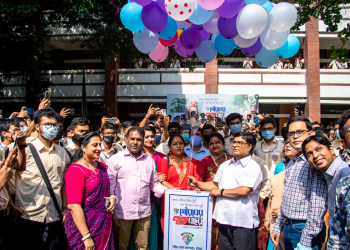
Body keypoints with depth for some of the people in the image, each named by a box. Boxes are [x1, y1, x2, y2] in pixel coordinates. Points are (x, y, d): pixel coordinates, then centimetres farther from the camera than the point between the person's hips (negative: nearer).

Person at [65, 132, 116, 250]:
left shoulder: (102, 167, 9)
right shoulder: (76, 170, -14)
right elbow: (74, 206, -19)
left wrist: (112, 198, 1)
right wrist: (86, 237, -22)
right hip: (84, 228, -7)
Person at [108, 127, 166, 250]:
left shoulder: (149, 160, 12)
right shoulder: (115, 159, 0)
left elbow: (155, 184, 15)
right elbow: (109, 187, -1)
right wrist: (112, 211, -6)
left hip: (144, 213, 3)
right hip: (122, 213, -3)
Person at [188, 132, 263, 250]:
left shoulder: (253, 167, -9)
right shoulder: (225, 165, 12)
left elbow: (244, 191, -20)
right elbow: (215, 184, 22)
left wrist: (220, 192, -10)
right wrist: (198, 184, 8)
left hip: (243, 223, -6)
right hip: (224, 220, 6)